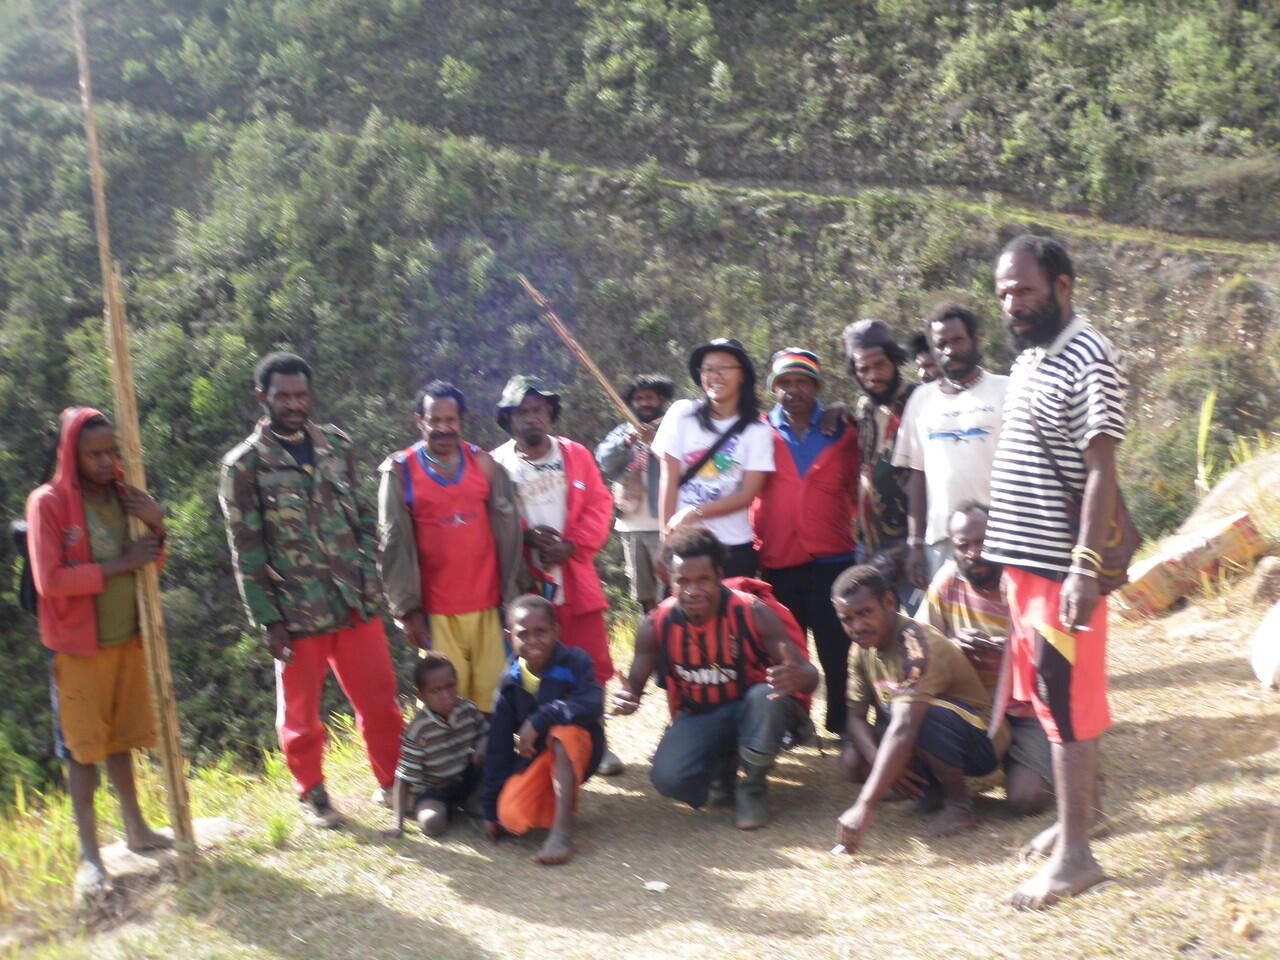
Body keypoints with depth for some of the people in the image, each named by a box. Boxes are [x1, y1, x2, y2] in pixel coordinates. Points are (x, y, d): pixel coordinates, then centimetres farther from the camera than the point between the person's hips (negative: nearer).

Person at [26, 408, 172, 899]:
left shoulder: (121, 496, 5)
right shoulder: (47, 503, -11)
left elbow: (148, 564, 13)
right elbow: (49, 580, -18)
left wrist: (157, 528, -7)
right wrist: (119, 566, -21)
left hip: (126, 637, 5)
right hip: (78, 646, -5)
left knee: (120, 738, 16)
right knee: (83, 747, 2)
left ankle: (135, 830, 28)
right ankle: (89, 855, 9)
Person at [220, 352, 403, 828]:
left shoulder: (336, 444, 6)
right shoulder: (244, 464, -6)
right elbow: (246, 551, -6)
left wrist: (369, 578, 2)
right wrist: (268, 621, -8)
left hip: (357, 604, 3)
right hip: (297, 612, -3)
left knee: (380, 698, 9)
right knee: (300, 713, 10)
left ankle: (392, 783, 27)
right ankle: (313, 796, 30)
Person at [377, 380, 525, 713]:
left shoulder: (483, 463, 5)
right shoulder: (399, 471, -1)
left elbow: (509, 530, 6)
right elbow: (394, 545, -2)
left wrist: (513, 595, 3)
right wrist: (407, 609, -5)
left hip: (487, 605, 2)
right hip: (436, 611, -1)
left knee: (493, 695, 3)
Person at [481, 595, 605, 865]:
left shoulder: (575, 661, -13)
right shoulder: (510, 681, -4)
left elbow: (593, 705, -31)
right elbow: (498, 745, -1)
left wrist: (539, 720, -35)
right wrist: (491, 808, -1)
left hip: (576, 752, -3)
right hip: (535, 756, 3)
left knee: (563, 727, -36)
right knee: (511, 815, -24)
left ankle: (562, 830, -33)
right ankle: (557, 802, 11)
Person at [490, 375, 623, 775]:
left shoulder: (576, 455, 5)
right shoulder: (497, 465, -2)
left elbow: (599, 506, 0)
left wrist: (570, 545, -12)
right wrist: (528, 537, -18)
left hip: (575, 580, 2)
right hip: (525, 584, -2)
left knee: (592, 665, 8)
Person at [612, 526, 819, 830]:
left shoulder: (752, 614, -22)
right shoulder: (656, 625, -13)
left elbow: (809, 674, -23)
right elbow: (634, 683, -5)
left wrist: (798, 677, -50)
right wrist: (625, 698, -31)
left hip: (752, 710, -1)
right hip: (698, 717, 2)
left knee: (766, 695, -36)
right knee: (667, 778, -25)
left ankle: (752, 788, -8)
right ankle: (723, 767, 12)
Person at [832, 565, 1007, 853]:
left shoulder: (919, 647, -30)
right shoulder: (862, 649, -3)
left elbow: (903, 730, -40)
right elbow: (856, 717, -3)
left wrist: (865, 806, -46)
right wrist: (882, 764, -24)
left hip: (980, 742, -7)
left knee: (922, 716, -37)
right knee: (852, 762, -15)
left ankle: (959, 802, -14)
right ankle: (931, 788, 7)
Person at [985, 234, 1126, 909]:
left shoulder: (1090, 361, -13)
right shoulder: (1028, 358, 13)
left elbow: (1100, 473, -18)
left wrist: (1085, 569, -23)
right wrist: (1006, 550, 17)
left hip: (1060, 565, -8)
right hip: (1023, 558, 9)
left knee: (1066, 702, -3)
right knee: (1051, 696, 17)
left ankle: (1075, 854, 5)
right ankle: (1083, 807, 32)